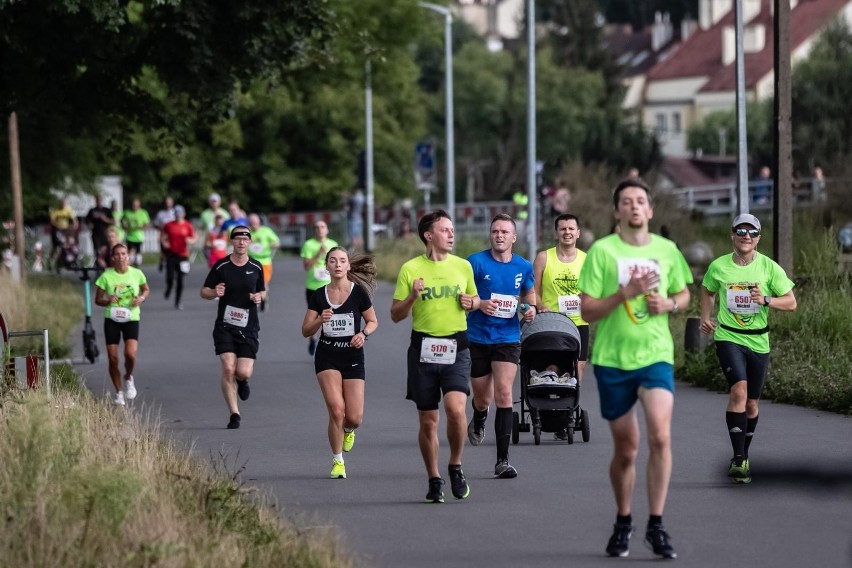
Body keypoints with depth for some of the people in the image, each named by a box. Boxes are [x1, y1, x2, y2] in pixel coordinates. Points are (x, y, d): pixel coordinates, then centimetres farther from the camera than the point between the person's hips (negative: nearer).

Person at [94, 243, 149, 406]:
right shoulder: (106, 276, -5)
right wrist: (108, 301, -17)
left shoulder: (137, 274, -2)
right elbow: (98, 300, 4)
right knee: (113, 358, -2)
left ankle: (128, 379, 13)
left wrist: (141, 298, -5)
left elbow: (146, 290, 16)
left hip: (131, 319, 0)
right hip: (112, 320, 0)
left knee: (130, 354, -20)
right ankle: (119, 393, 17)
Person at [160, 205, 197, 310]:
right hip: (171, 254, 0)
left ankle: (178, 302, 10)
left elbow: (193, 239, 6)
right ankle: (168, 289, 25)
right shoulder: (169, 225, 3)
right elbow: (162, 237, 13)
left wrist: (189, 240, -16)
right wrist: (164, 242, -7)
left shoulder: (188, 226, 2)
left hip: (183, 255, 0)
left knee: (180, 280, 0)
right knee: (170, 277, -11)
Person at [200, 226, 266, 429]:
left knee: (244, 372, -9)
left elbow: (262, 291, 20)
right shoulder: (221, 266, -2)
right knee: (228, 369, -13)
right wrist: (215, 293, -16)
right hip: (225, 326, -1)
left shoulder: (256, 268, 5)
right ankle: (234, 414, -1)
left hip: (249, 328, 1)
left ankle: (241, 381, 31)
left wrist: (259, 296, -4)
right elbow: (204, 291, 6)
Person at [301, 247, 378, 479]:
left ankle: (348, 430, 33)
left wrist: (363, 333, -13)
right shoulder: (319, 296, 1)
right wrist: (320, 320, -15)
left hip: (353, 357, 0)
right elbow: (306, 331, 5)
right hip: (327, 357, 0)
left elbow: (373, 321, 8)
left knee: (354, 418, -6)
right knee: (336, 409, -15)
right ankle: (337, 461, 3)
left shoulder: (358, 292, -3)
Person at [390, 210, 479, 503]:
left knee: (455, 407, -20)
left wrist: (471, 302, 1)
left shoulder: (463, 266, 9)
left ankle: (456, 466, 2)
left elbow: (475, 299, 24)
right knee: (428, 420, 4)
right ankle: (434, 480, 19)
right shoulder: (410, 269, 2)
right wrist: (412, 297, -14)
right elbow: (395, 315, 4)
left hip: (456, 347, 0)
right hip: (423, 347, 0)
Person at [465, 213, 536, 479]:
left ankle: (502, 460, -11)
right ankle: (478, 421, 50)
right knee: (483, 398, 9)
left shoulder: (523, 267, 3)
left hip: (508, 339, 1)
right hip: (477, 338, -1)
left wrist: (531, 308, 1)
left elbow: (529, 292, 22)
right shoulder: (476, 262, -6)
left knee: (504, 394, -13)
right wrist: (479, 303, -20)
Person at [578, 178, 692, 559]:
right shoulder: (601, 251, -4)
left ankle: (655, 525, -10)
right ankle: (623, 524, 29)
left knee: (660, 435, -19)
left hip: (656, 356, 1)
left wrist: (668, 304, -4)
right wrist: (626, 292, -19)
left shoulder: (667, 250, 5)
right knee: (625, 450, 8)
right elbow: (587, 311, -7)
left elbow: (683, 294, 19)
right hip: (612, 360, -1)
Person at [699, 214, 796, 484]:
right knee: (739, 390, -23)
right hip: (728, 337, -2)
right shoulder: (718, 267, -2)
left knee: (751, 402, 10)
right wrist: (705, 317, 3)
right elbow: (707, 291, 18)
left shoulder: (769, 267, -4)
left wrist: (766, 300, -19)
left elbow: (791, 302, -2)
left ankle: (743, 456, 30)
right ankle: (738, 459, -22)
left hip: (758, 341, 2)